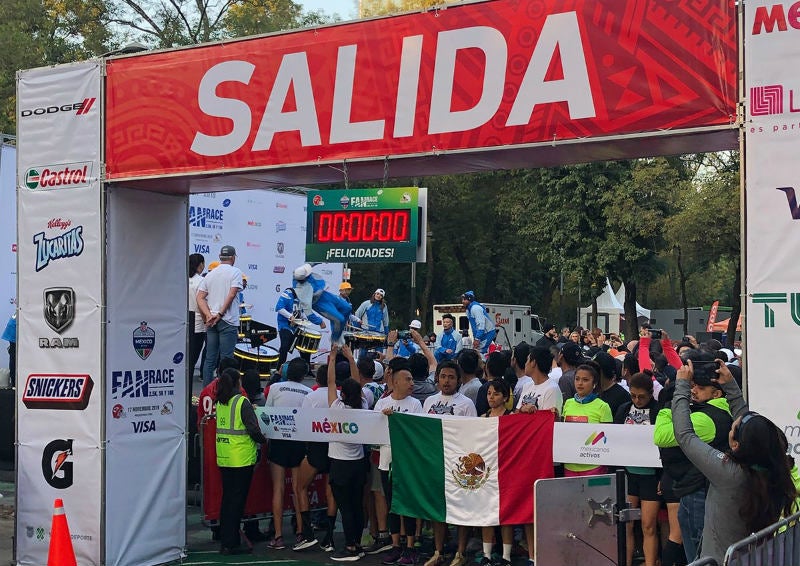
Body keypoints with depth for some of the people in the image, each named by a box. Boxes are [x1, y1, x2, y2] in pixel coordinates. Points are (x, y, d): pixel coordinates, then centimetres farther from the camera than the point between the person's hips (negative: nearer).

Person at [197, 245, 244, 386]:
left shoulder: (210, 274, 13)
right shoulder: (235, 272, -3)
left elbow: (200, 298, 4)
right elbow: (232, 294, -14)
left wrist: (209, 316, -5)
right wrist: (220, 314, -11)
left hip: (211, 321, 6)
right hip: (228, 321, -5)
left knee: (210, 359, 9)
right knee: (226, 359, -4)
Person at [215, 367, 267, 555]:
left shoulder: (220, 402, 7)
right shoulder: (242, 402, -13)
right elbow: (253, 429, -17)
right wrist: (264, 440, 0)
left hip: (224, 458, 6)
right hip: (241, 458, -6)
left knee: (227, 497, 14)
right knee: (237, 499, -1)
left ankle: (225, 541, 19)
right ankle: (231, 543, 2)